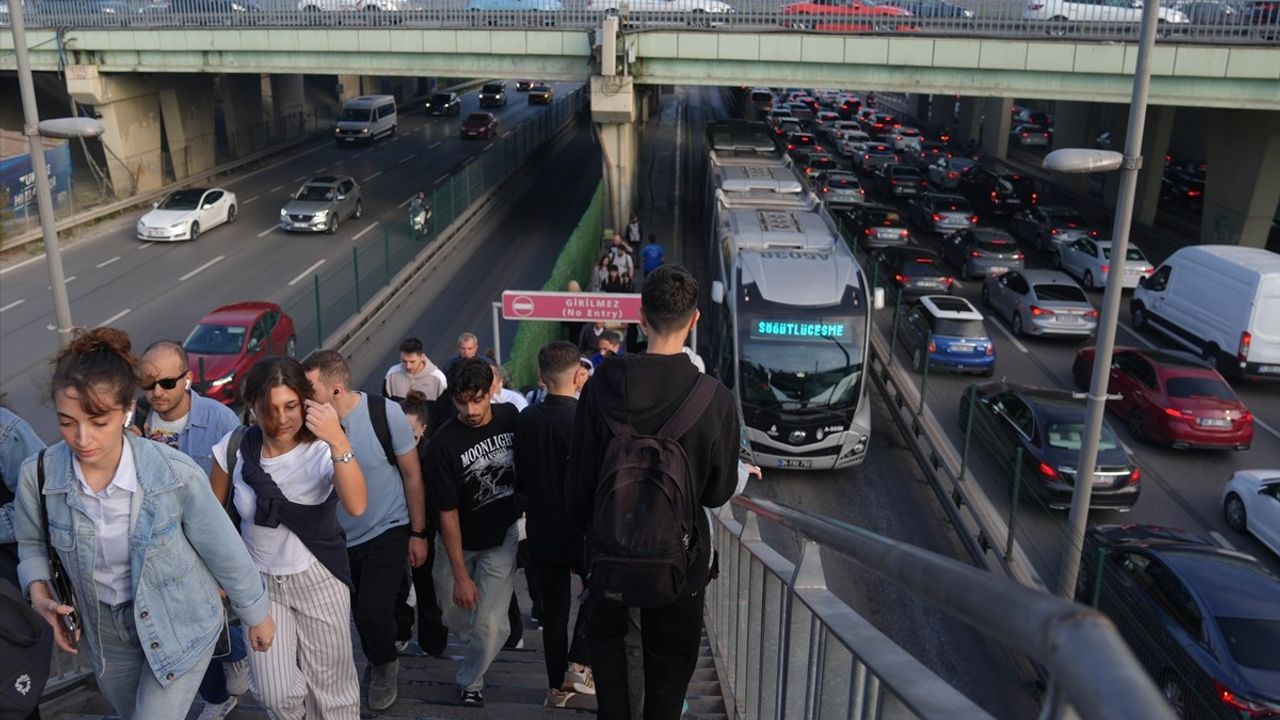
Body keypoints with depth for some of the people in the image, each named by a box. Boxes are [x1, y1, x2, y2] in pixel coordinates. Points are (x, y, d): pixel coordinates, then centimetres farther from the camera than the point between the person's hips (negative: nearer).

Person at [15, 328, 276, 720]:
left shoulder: (175, 473, -29)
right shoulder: (38, 476, -19)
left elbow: (224, 549, -14)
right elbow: (32, 542, 4)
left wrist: (257, 614, -2)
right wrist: (39, 591, -15)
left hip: (180, 625, -4)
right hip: (105, 632, 4)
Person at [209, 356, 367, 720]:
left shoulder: (323, 450, -21)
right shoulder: (235, 446, -13)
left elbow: (356, 506, -39)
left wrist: (339, 441, -50)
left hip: (318, 579, -2)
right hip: (259, 581, 2)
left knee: (330, 684, 10)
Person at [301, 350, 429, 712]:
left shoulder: (386, 413, -20)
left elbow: (412, 475, -9)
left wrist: (418, 532, -5)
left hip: (387, 532, -3)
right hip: (337, 538, 3)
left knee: (373, 615, -10)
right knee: (359, 615, 13)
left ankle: (385, 664, 22)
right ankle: (379, 664, 43)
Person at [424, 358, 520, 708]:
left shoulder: (510, 417, -13)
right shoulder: (443, 444, -23)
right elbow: (447, 513, -18)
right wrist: (460, 576, -16)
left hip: (502, 537, 1)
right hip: (459, 542, -1)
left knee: (491, 624, -5)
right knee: (456, 617, 15)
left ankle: (471, 681, 23)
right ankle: (476, 645, 50)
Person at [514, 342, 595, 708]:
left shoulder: (525, 420, -7)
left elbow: (519, 480, 3)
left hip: (542, 533, 3)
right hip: (583, 530, -3)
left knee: (553, 607, 15)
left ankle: (557, 686, 23)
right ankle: (579, 664, 11)